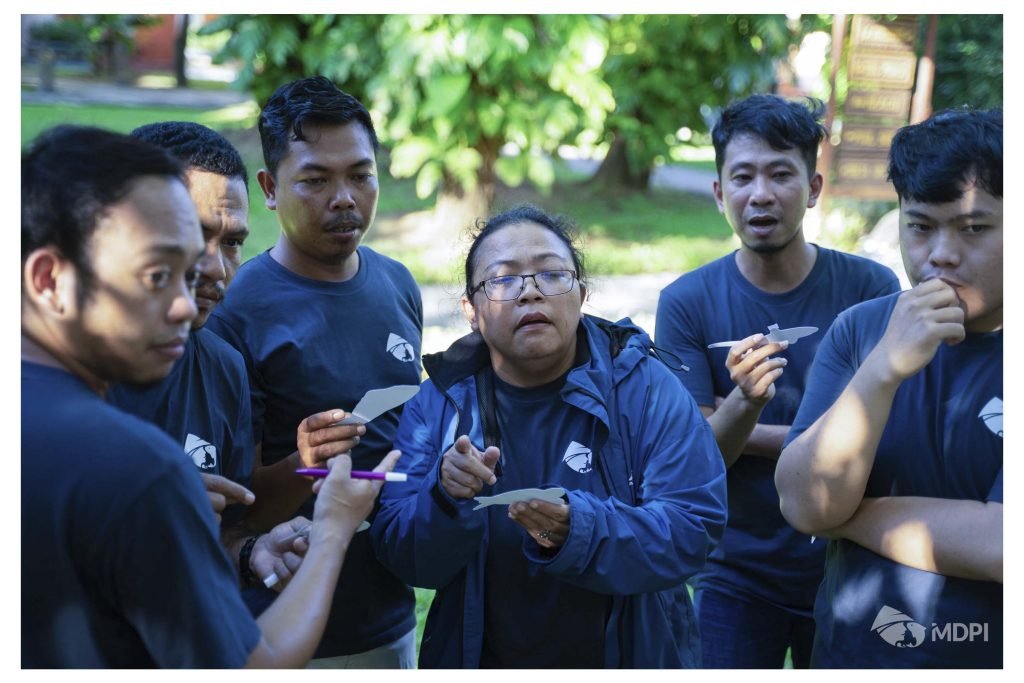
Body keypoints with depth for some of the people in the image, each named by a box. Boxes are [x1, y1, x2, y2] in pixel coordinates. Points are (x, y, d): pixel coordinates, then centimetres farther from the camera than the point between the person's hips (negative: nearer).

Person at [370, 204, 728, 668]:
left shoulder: (647, 389, -12)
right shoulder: (438, 402, -7)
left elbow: (692, 528, -20)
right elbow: (399, 555, -11)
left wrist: (577, 530, -35)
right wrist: (448, 501, -31)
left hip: (629, 655, -1)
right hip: (481, 659, 1)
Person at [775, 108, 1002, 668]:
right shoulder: (860, 328, -5)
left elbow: (1003, 546, -25)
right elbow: (802, 503, -15)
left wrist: (840, 511, -14)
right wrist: (884, 369, -27)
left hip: (991, 656, -3)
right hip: (847, 651, 3)